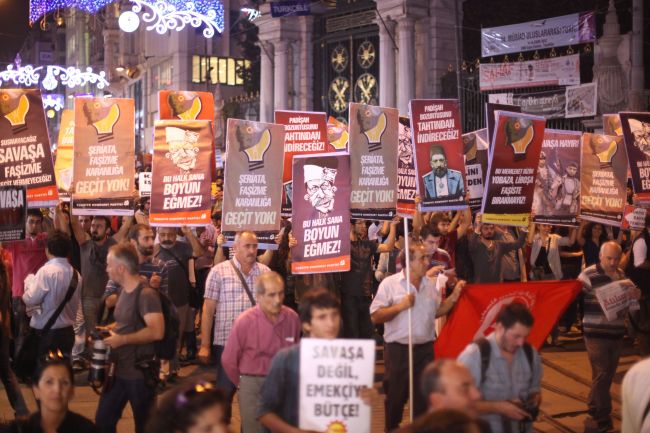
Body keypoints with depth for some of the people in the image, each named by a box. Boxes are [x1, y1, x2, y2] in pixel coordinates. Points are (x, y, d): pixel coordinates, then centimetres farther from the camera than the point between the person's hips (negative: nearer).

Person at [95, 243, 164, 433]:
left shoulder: (146, 294, -19)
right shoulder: (124, 291, 10)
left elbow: (157, 332, -30)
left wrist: (121, 339, -23)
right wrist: (110, 329, 5)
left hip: (140, 373, -9)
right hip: (118, 370, 9)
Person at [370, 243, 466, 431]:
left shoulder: (430, 283, 6)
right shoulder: (389, 284, -8)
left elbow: (437, 311, 15)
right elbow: (375, 317, -12)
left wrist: (454, 296, 3)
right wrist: (400, 306, -22)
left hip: (425, 349, 4)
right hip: (398, 349, -4)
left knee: (425, 396, 9)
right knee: (396, 396, 9)